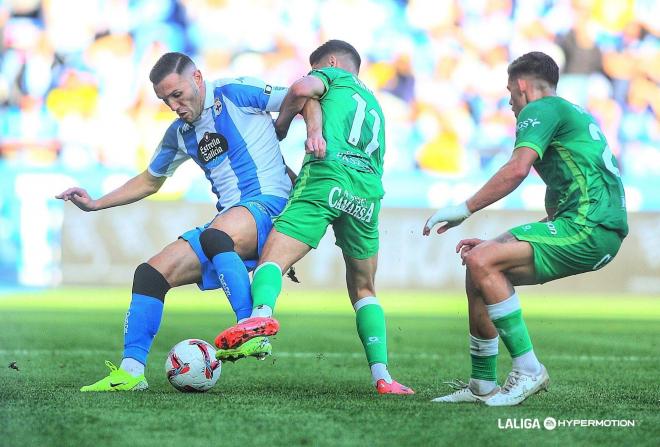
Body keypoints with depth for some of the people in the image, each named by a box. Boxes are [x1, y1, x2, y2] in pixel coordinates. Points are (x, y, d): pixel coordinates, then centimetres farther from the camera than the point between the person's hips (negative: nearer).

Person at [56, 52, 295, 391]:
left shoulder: (236, 93, -4)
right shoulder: (179, 134, 17)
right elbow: (149, 182, 32)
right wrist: (95, 204, 25)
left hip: (269, 203, -8)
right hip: (227, 226, 8)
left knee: (214, 237, -39)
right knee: (150, 274, -4)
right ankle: (131, 371, -5)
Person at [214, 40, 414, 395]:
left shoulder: (334, 75, 19)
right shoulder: (374, 106, 37)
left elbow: (303, 89, -2)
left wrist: (279, 126, 14)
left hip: (329, 171, -5)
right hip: (369, 190, 6)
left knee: (272, 259, -14)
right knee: (364, 290, 17)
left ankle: (261, 312, -46)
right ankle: (382, 375, 3)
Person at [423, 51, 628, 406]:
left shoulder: (540, 109, 0)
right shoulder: (573, 115, 30)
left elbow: (517, 169, -19)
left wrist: (464, 209, -10)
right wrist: (497, 244, 28)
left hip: (589, 227, -10)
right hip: (596, 232, 10)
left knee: (481, 261, -19)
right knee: (480, 268, 11)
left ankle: (528, 370, -17)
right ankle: (482, 386, 13)